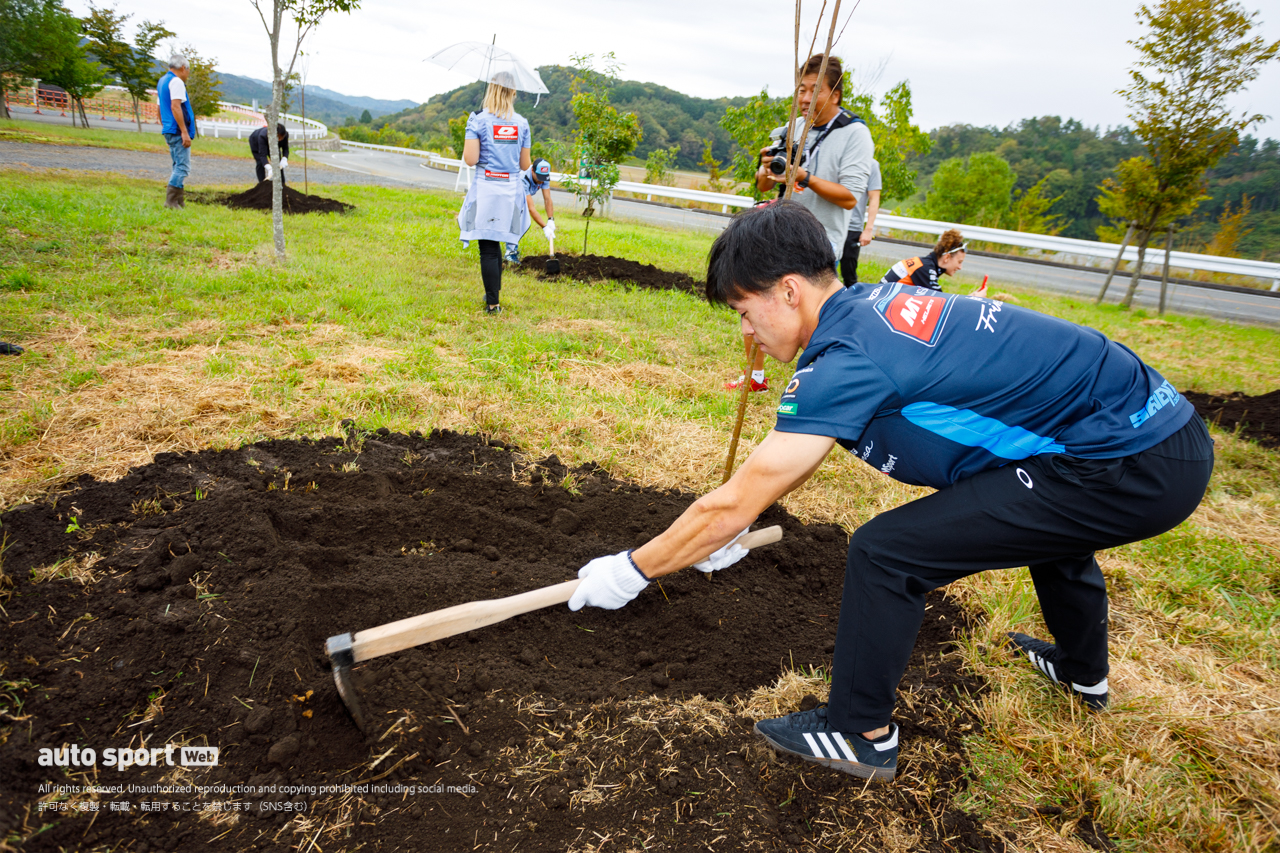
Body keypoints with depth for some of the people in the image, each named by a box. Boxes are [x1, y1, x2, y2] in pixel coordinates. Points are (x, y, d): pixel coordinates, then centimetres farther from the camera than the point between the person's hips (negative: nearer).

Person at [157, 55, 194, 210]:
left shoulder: (162, 81, 20)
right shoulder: (176, 82, -10)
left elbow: (160, 108, 23)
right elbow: (175, 106, -19)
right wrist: (184, 132, -21)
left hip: (168, 131, 10)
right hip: (178, 131, -10)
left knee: (179, 166, 14)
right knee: (182, 167, -9)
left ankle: (179, 201, 14)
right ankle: (171, 200, -13)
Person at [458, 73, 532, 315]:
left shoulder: (478, 120, -5)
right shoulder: (521, 123, 5)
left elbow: (470, 160, -11)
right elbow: (525, 165, 7)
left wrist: (467, 146, 10)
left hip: (486, 187, -3)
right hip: (511, 188, 4)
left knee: (488, 247, 1)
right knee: (495, 243, 18)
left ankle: (493, 303, 1)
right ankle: (493, 293, 26)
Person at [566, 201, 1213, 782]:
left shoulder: (847, 360, -22)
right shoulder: (872, 304, 7)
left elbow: (731, 505, -17)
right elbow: (796, 447, 18)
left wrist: (630, 571, -4)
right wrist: (729, 527, 25)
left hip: (1133, 469, -10)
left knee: (886, 552, -10)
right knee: (1045, 520, 38)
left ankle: (861, 735, 13)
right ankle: (1083, 670, 64)